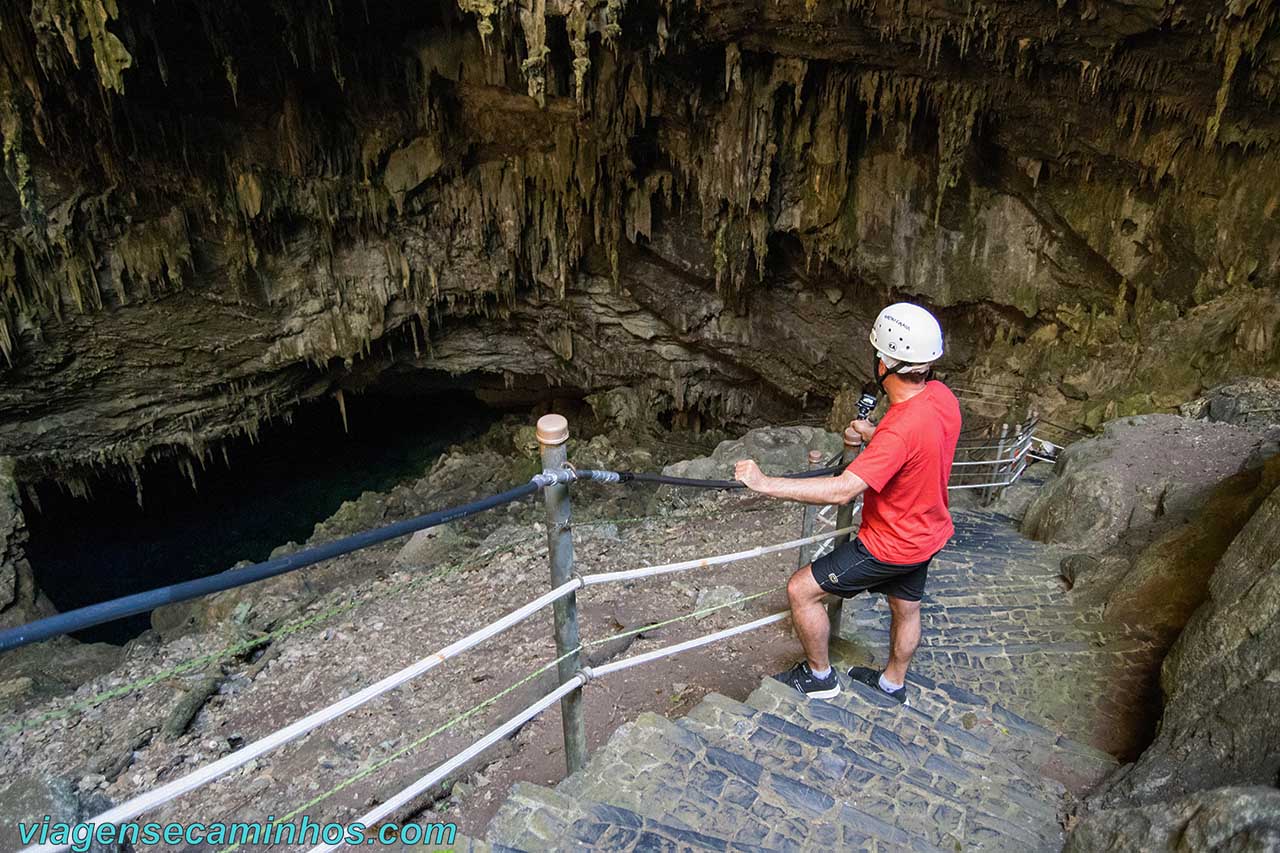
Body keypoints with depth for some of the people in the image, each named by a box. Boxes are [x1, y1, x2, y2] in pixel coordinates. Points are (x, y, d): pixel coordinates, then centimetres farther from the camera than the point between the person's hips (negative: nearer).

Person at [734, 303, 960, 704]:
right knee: (906, 609, 27)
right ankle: (894, 683, 51)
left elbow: (842, 490, -41)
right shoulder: (942, 396, -10)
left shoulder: (900, 430, -37)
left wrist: (766, 484, -38)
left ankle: (819, 675, 21)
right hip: (927, 533, 9)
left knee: (801, 590, 1)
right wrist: (873, 434, 19)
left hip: (891, 546, -9)